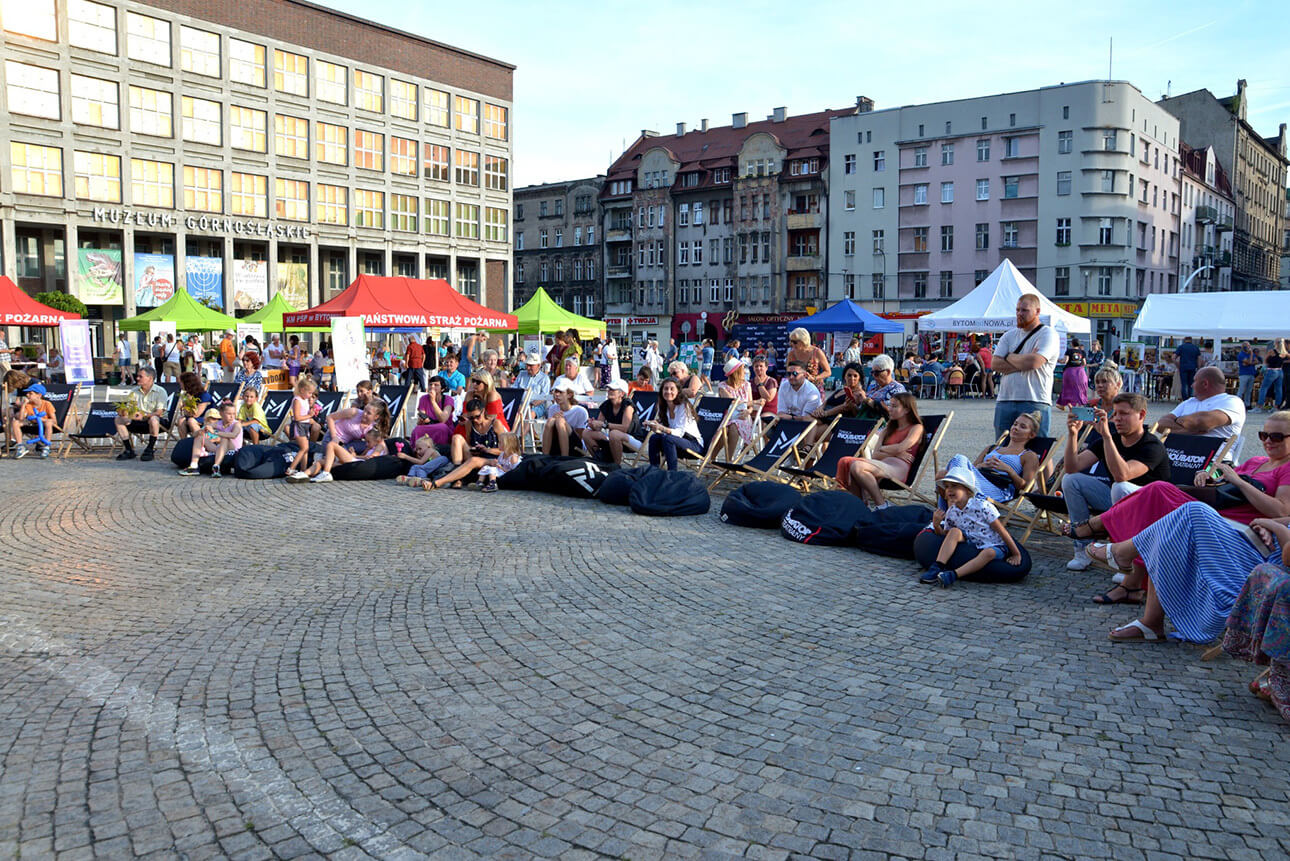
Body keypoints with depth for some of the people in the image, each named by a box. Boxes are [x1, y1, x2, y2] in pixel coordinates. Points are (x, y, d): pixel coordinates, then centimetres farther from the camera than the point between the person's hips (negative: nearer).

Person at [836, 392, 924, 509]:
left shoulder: (916, 428, 12)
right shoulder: (887, 430, 31)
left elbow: (900, 448, -5)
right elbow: (875, 455, 15)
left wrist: (883, 449, 11)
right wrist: (895, 453, 1)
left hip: (899, 468, -6)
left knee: (857, 466, -33)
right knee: (846, 462, -24)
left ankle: (882, 505, -24)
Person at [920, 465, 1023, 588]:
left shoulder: (982, 506, -15)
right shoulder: (951, 512, -1)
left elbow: (1002, 531, -11)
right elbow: (945, 536, 8)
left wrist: (1016, 554, -7)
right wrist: (936, 525, -13)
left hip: (994, 547, -4)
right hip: (972, 545, 4)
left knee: (989, 553, -38)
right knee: (955, 532, -22)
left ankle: (953, 575, -46)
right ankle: (937, 568, -31)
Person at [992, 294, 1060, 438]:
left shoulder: (1047, 334, -1)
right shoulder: (1009, 335, 16)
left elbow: (1033, 362, -17)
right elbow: (995, 364, 3)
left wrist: (1010, 357, 1)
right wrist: (1022, 362, -9)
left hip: (1034, 403, -5)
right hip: (1005, 401, 5)